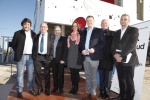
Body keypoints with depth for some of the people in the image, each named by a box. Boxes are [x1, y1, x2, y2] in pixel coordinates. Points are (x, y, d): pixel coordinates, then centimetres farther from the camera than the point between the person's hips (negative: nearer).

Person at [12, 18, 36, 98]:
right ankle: (19, 91, 12)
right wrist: (18, 52, 1)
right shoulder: (18, 33, 1)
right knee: (20, 74, 3)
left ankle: (31, 89, 22)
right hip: (21, 56, -2)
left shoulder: (34, 34, 8)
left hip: (31, 56, 2)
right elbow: (13, 44, 5)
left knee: (31, 74, 9)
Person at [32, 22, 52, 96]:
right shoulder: (36, 36, 10)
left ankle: (47, 89, 23)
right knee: (37, 73, 6)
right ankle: (39, 89, 23)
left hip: (46, 57, -2)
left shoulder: (50, 36, 1)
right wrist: (33, 56, 2)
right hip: (37, 57, 3)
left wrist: (51, 56, -9)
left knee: (47, 74, 7)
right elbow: (34, 46, 11)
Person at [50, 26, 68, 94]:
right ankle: (55, 87, 21)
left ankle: (61, 88, 15)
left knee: (61, 74, 4)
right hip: (53, 59, 4)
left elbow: (65, 50, -7)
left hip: (60, 60, -4)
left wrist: (63, 59, -14)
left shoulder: (64, 39, 0)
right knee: (54, 74, 9)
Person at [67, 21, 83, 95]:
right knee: (72, 72, 7)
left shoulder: (80, 36, 0)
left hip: (77, 56, -4)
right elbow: (68, 46, 15)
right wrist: (67, 56, 9)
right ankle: (73, 87, 17)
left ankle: (76, 88, 11)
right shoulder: (69, 36, 13)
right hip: (70, 56, 4)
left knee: (76, 73, 0)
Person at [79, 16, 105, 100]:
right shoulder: (83, 32, 17)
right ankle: (88, 92, 24)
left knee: (93, 76, 3)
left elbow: (103, 43, -5)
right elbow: (81, 43, 15)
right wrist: (82, 50, -5)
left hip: (94, 57, -4)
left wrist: (94, 49, -17)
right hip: (85, 57, 4)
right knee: (87, 76, 13)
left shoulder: (99, 31, 2)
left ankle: (93, 93, 15)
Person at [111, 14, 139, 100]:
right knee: (121, 81, 12)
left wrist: (121, 55, -17)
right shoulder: (117, 32, 17)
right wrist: (115, 55, -8)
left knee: (129, 82, 0)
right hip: (118, 60, 5)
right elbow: (113, 45, 11)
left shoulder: (134, 30, 0)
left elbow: (132, 45, -13)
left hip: (128, 60, -5)